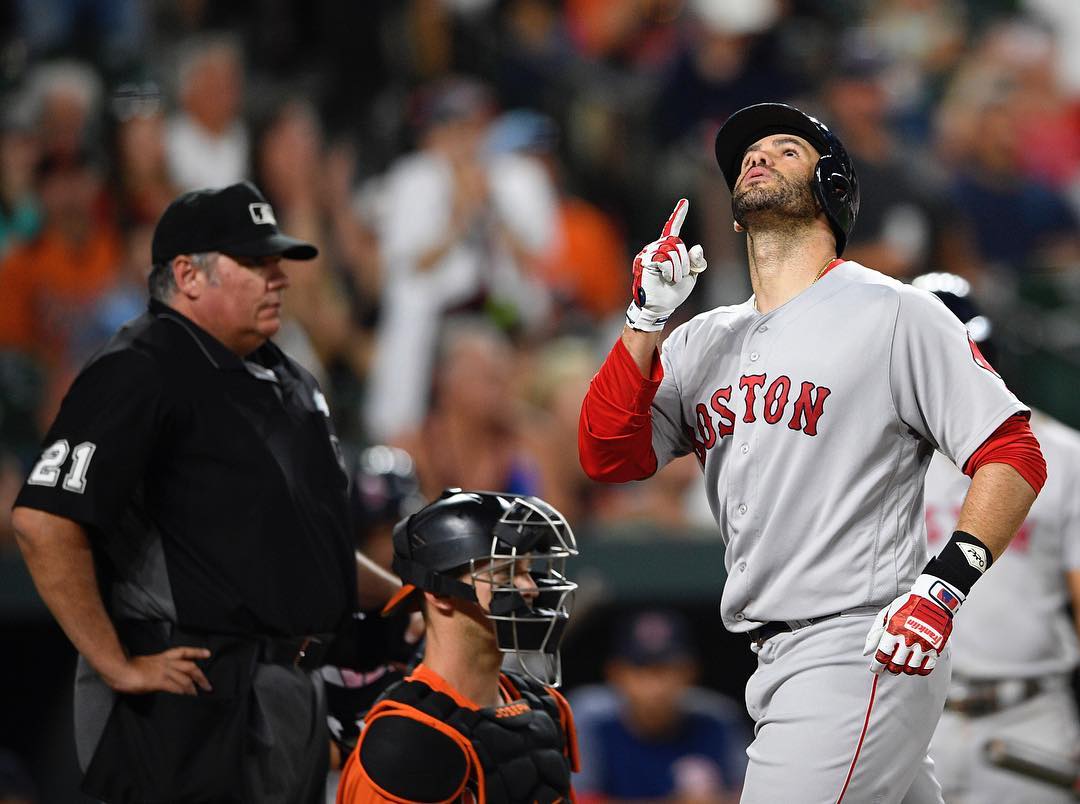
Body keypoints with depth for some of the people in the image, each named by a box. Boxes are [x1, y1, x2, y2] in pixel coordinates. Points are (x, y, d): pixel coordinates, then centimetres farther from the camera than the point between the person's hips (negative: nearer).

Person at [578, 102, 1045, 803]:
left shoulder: (893, 313, -3)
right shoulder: (706, 342, 17)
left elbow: (1013, 456, -7)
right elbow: (610, 457, 6)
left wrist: (944, 584, -21)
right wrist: (647, 319, -4)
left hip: (865, 651, -7)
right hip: (775, 662, 7)